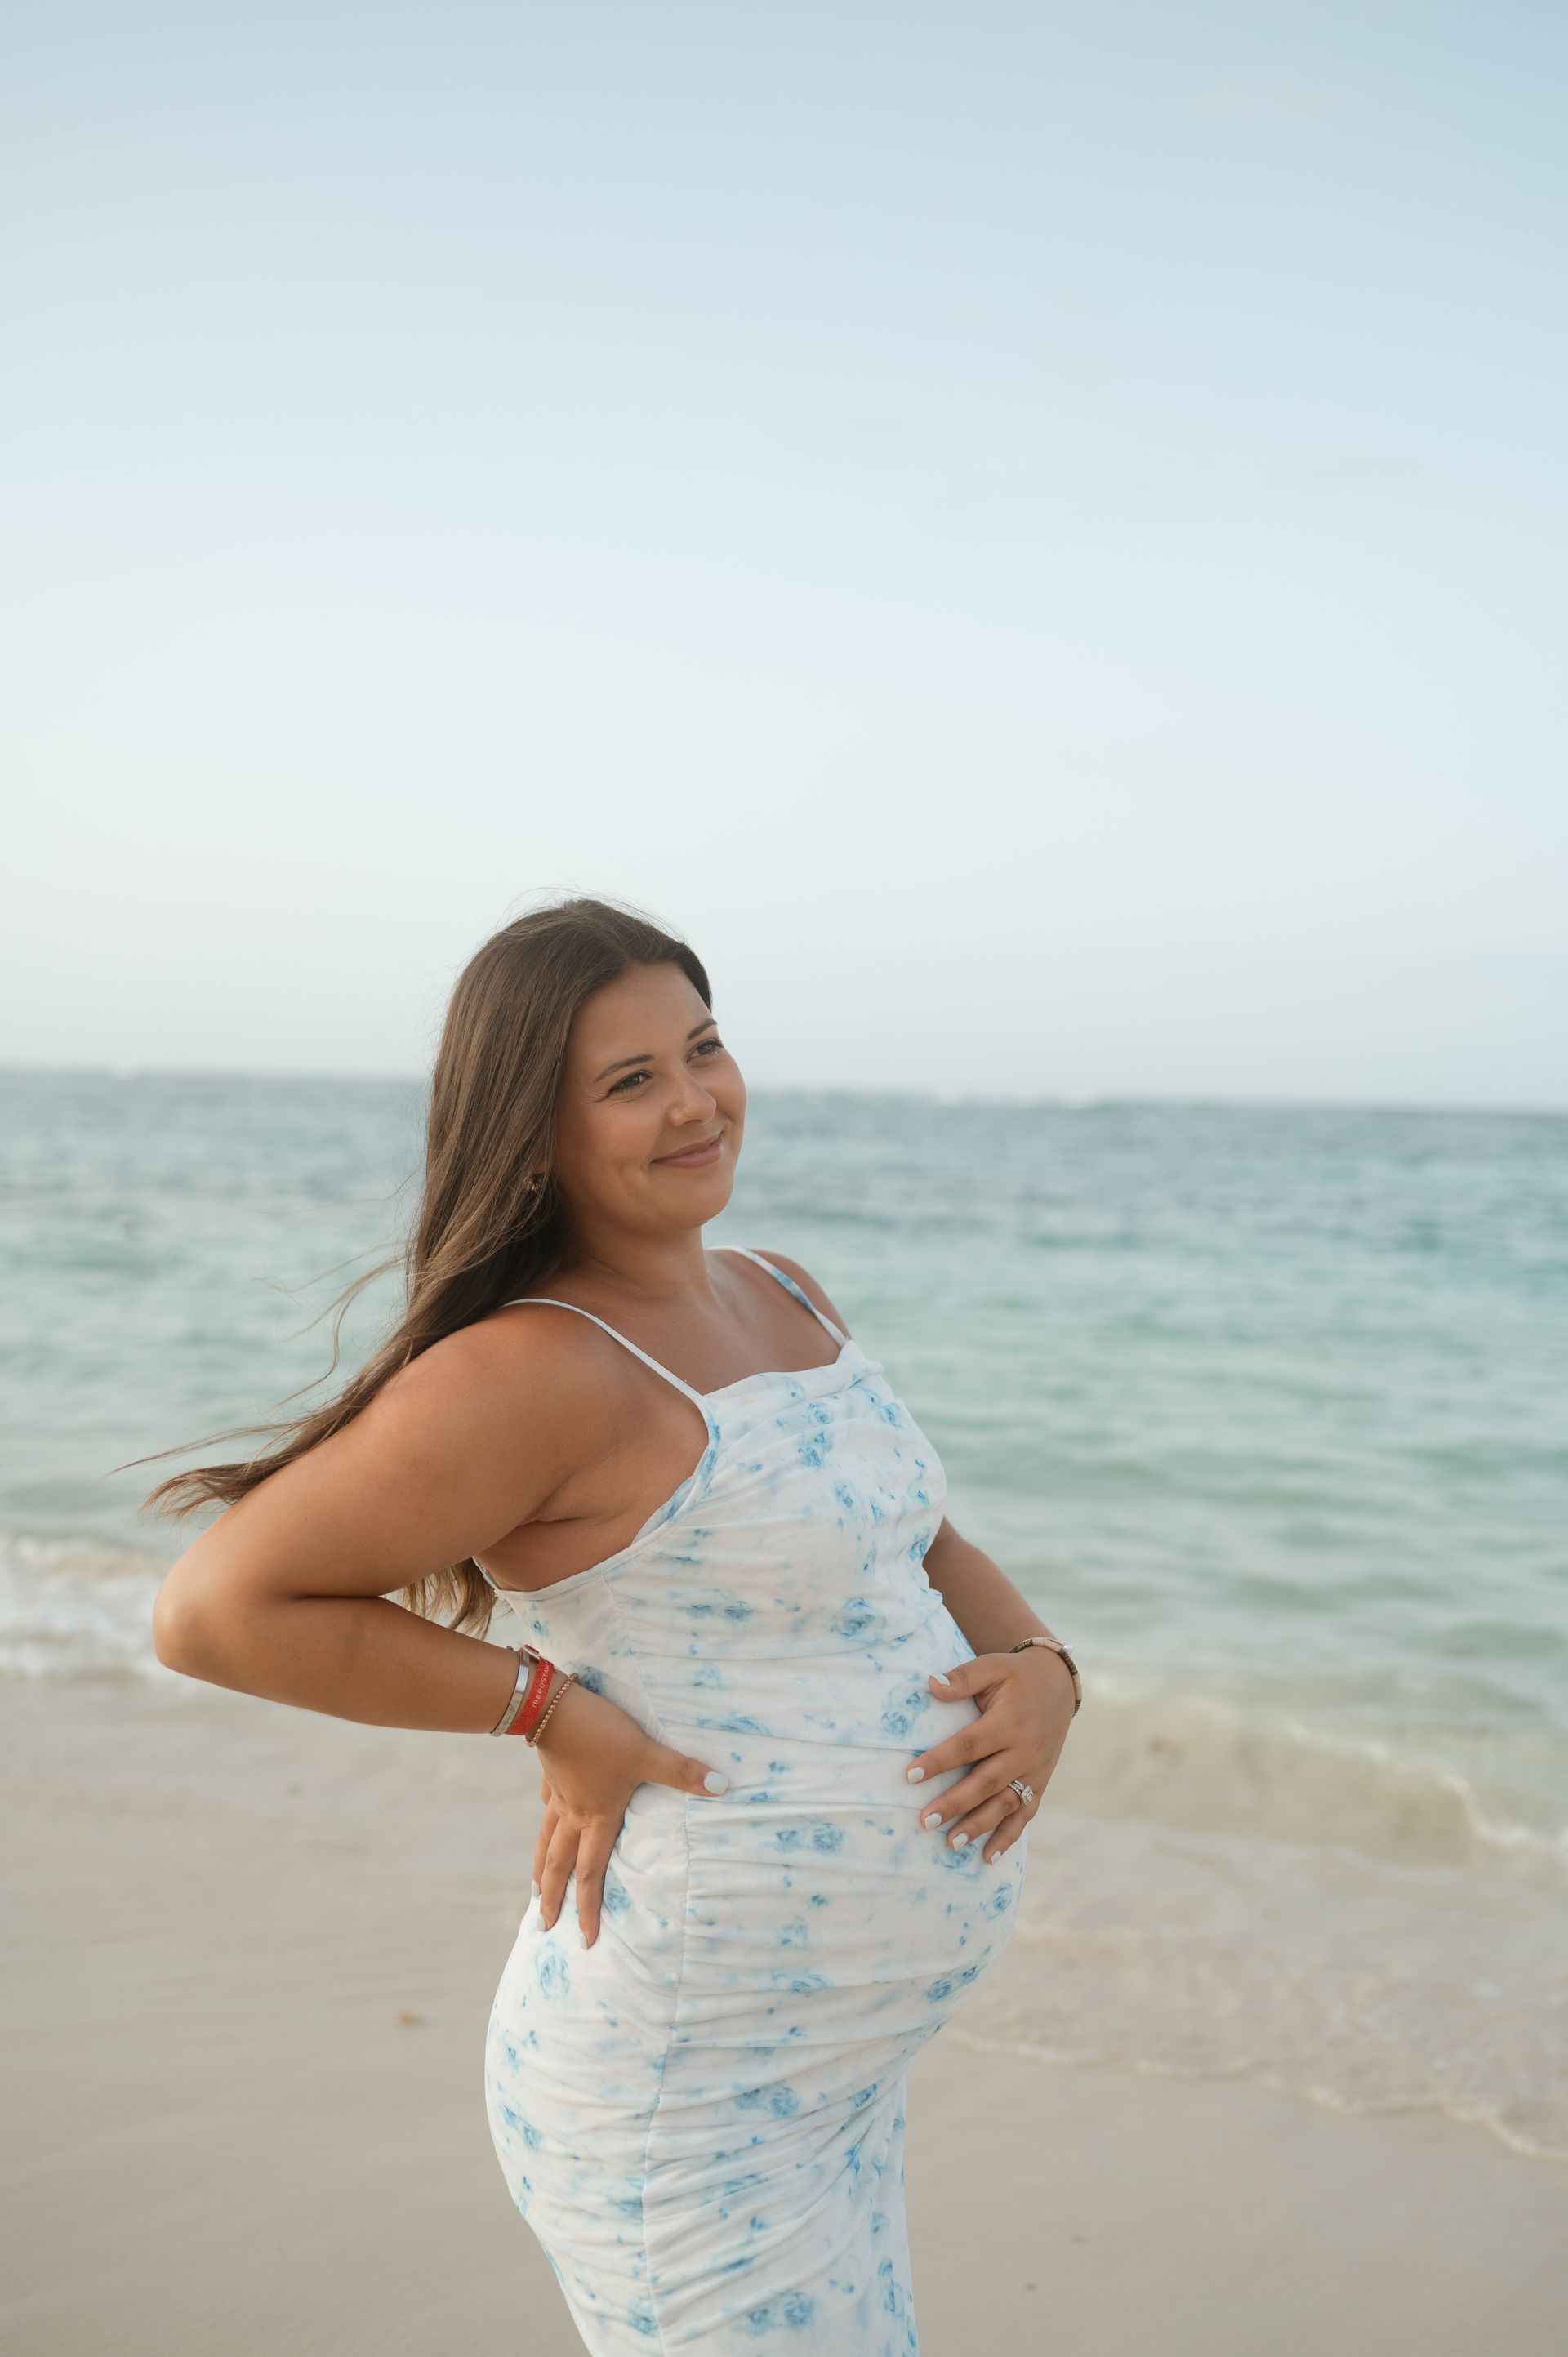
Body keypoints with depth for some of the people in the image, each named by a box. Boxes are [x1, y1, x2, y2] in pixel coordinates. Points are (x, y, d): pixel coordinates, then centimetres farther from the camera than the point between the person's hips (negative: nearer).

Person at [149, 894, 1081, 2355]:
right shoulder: (538, 1372, -21)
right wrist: (552, 1709, -18)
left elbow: (923, 1547, 16)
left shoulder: (777, 1291, 6)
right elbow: (212, 1611, -19)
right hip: (680, 2098, -9)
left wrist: (1039, 1668, -4)